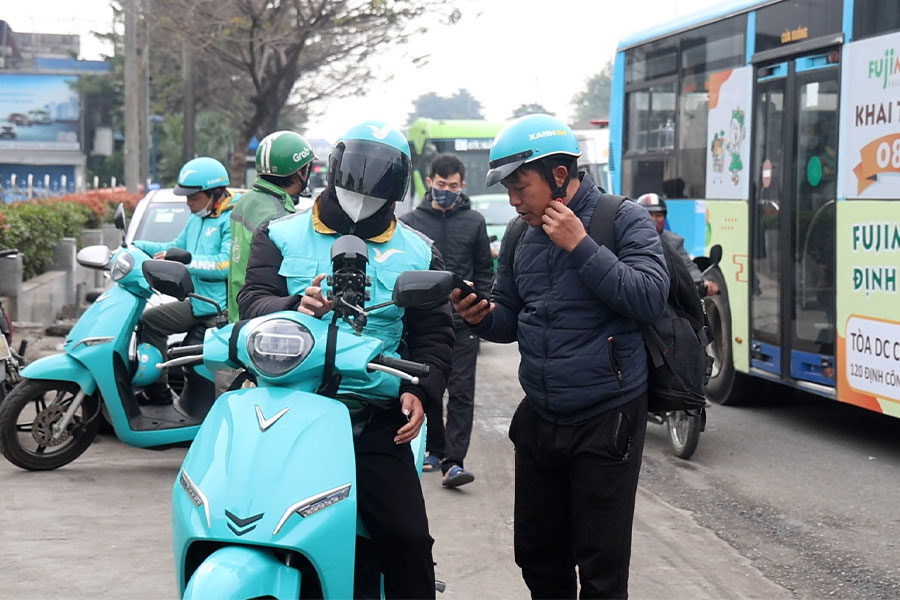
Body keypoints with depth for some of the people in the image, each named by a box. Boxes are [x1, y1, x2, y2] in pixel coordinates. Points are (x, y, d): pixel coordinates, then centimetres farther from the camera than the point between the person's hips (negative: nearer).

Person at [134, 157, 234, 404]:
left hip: (223, 307, -10)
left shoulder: (232, 220, -13)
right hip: (198, 302, 10)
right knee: (151, 320, 9)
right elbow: (176, 247, 29)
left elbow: (226, 264, -25)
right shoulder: (196, 219, 18)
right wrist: (138, 246, 17)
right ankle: (159, 391, 9)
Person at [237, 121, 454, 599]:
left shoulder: (418, 253, 14)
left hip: (378, 420, 1)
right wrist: (295, 306, -24)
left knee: (408, 539, -9)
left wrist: (420, 390, -7)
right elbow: (252, 300, -2)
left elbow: (434, 334, 11)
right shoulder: (280, 236, 10)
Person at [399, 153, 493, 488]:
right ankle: (436, 450, 24)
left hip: (462, 322, -1)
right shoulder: (410, 221, 4)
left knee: (461, 391, -8)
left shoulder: (474, 222, 6)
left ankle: (453, 461, -12)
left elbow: (485, 271, 11)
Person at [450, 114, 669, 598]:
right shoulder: (520, 237, 10)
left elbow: (651, 299, -20)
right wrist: (482, 318, -6)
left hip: (606, 421, -6)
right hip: (539, 420, 6)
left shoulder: (622, 220, -7)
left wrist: (581, 248, -21)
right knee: (538, 557, 16)